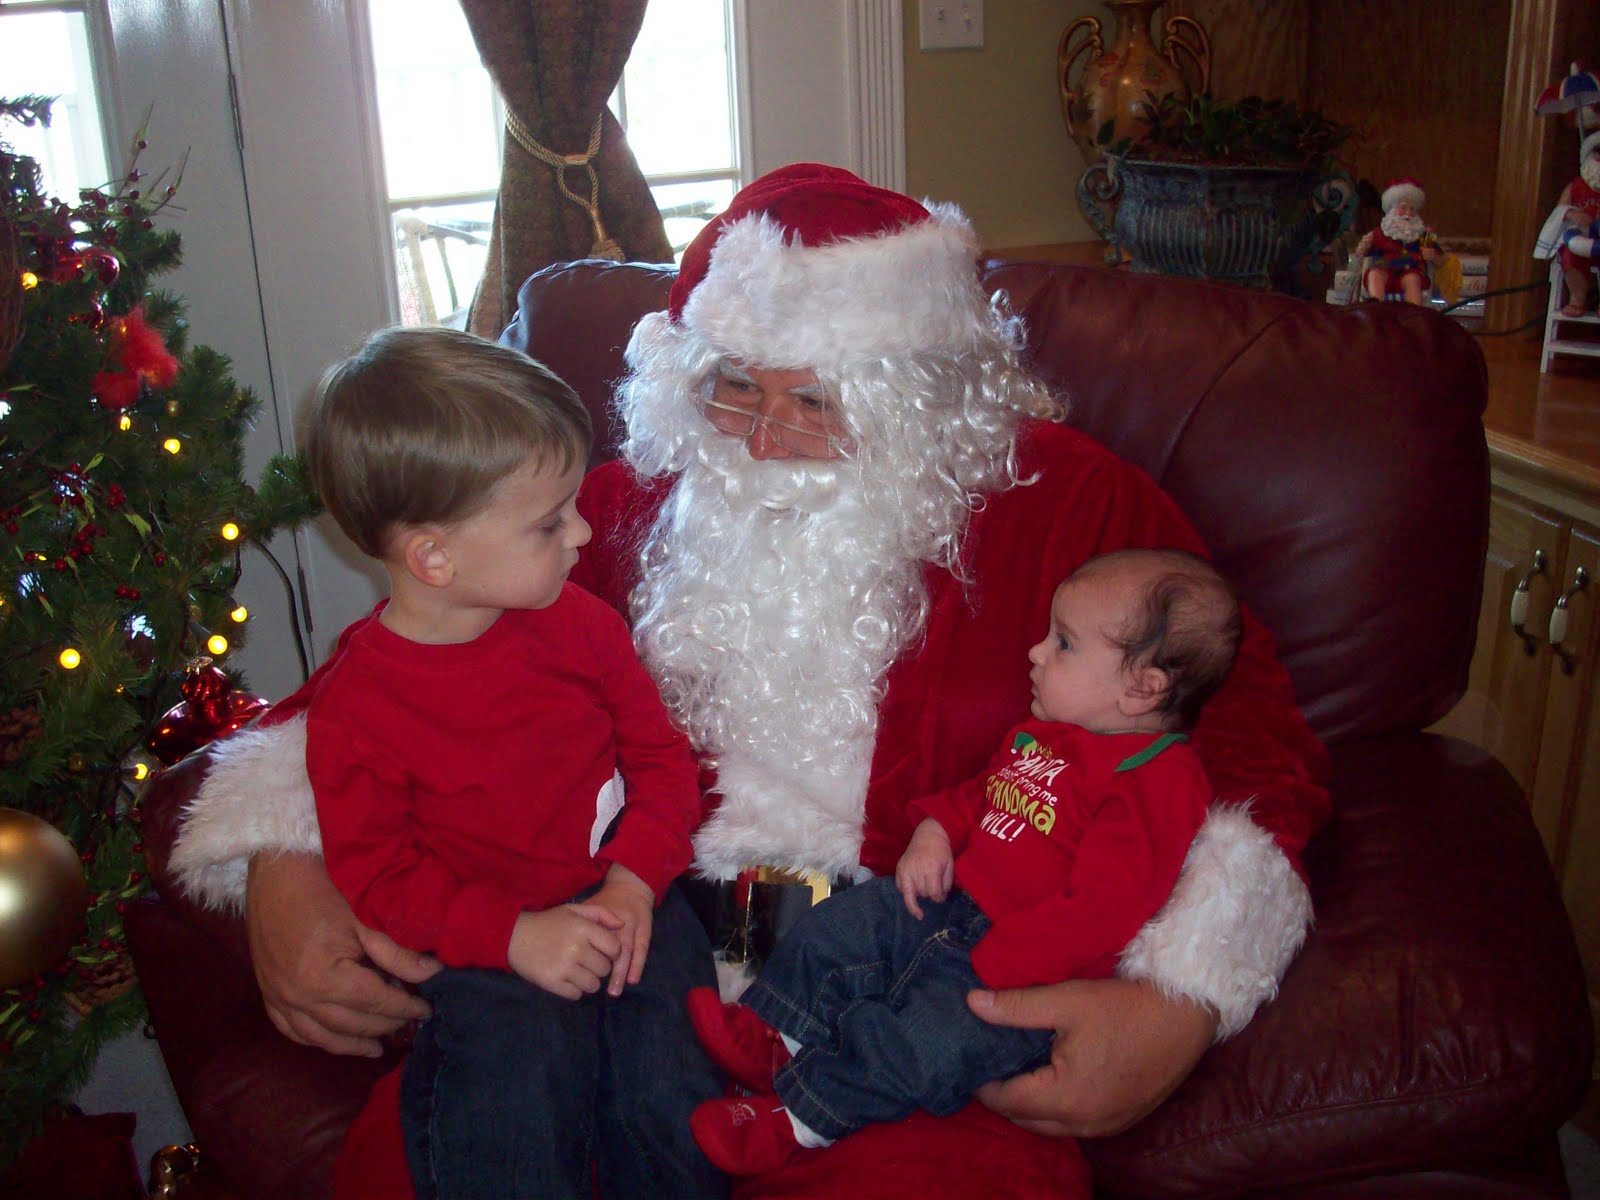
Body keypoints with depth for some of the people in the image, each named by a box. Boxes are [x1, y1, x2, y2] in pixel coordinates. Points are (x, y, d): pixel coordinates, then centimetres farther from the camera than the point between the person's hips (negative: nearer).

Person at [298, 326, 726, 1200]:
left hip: (624, 905, 3)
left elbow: (659, 751, 5)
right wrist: (514, 934, -19)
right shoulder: (358, 702, -12)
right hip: (489, 952, -2)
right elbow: (374, 872, -8)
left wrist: (636, 878, -11)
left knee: (672, 1110, -14)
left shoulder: (577, 622, 0)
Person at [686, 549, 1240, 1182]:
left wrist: (989, 968, -26)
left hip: (1024, 969, -9)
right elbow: (980, 790, 28)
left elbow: (1099, 909, -25)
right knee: (840, 923, 5)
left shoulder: (1158, 782, -19)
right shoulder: (1043, 732, 11)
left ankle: (795, 1119, -14)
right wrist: (935, 831, 5)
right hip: (951, 903, 10)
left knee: (925, 1045, -26)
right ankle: (775, 1036, 6)